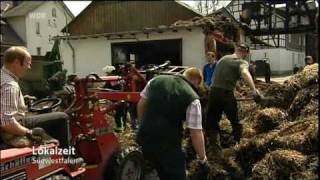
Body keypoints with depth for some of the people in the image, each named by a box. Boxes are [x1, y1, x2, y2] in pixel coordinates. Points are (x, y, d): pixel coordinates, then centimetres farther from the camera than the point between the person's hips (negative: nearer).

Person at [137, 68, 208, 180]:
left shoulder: (155, 80, 4)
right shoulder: (192, 98, -11)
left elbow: (141, 105, 13)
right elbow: (196, 133, -12)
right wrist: (203, 160, 0)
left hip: (145, 137, 6)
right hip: (168, 143, -6)